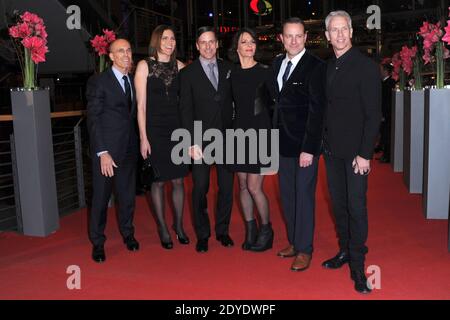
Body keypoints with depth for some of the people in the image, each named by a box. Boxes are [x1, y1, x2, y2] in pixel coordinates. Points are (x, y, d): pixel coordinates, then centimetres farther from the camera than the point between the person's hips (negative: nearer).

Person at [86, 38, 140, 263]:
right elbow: (93, 120, -9)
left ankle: (127, 233, 32)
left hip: (129, 149, 5)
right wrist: (102, 152, -15)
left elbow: (134, 114, 10)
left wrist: (139, 143, 0)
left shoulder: (134, 81, 10)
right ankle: (97, 242, 19)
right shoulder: (98, 82, -6)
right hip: (107, 150, -4)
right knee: (101, 197, 4)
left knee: (128, 194, 13)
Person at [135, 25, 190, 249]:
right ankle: (163, 228, 20)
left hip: (177, 130, 3)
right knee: (158, 181, 5)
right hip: (154, 131, -3)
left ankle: (178, 225, 23)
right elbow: (141, 105, -4)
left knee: (178, 180, 7)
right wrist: (143, 137, -8)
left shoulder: (179, 66, 6)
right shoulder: (145, 66, -2)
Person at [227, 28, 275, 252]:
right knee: (243, 185, 8)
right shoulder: (232, 74, 8)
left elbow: (272, 101, 1)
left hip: (259, 133, -4)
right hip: (239, 132, 5)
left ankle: (266, 229, 14)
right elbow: (234, 104, 13)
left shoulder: (264, 72, -4)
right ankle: (250, 229, 23)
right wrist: (235, 127, 6)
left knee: (254, 186, -7)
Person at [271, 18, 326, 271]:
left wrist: (309, 148, -19)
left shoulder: (316, 66, -10)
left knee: (304, 195, 1)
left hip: (305, 143, -6)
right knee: (287, 194, 13)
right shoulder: (277, 63, 10)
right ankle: (294, 241, 28)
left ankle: (305, 249, 14)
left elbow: (316, 109, -15)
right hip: (283, 141, 7)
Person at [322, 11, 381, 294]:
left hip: (355, 151, -6)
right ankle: (345, 251, 27)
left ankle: (357, 263, 9)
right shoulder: (327, 67, 10)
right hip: (332, 149, 6)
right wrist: (323, 142, 6)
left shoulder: (366, 66, -9)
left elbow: (373, 114, -12)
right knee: (339, 204, 12)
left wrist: (365, 153, -16)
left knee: (356, 206, -3)